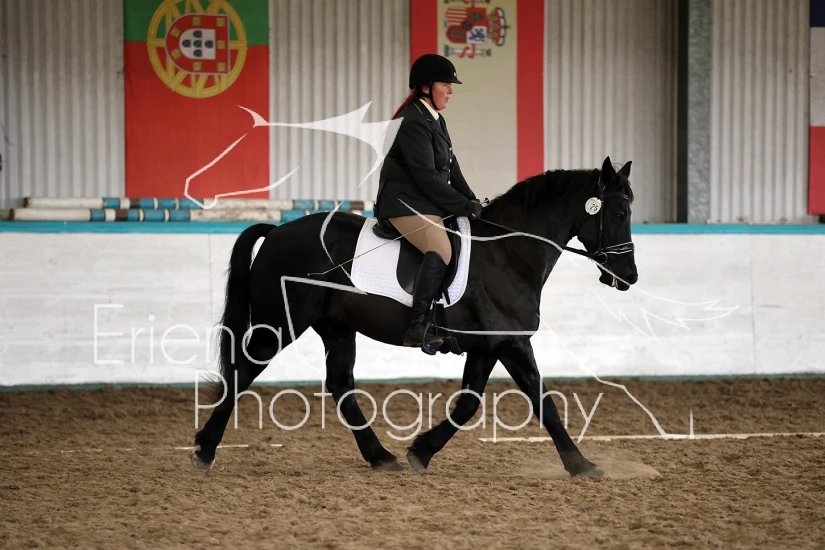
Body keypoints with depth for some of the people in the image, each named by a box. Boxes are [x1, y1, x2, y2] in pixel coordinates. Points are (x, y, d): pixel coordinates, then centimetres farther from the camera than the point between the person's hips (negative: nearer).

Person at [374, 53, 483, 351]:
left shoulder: (435, 120, 17)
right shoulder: (413, 123, -16)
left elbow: (451, 167, 20)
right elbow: (426, 177, -21)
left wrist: (472, 201, 7)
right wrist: (464, 206, -17)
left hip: (430, 203, 11)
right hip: (406, 204, -11)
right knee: (441, 250, -32)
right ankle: (417, 327, -35)